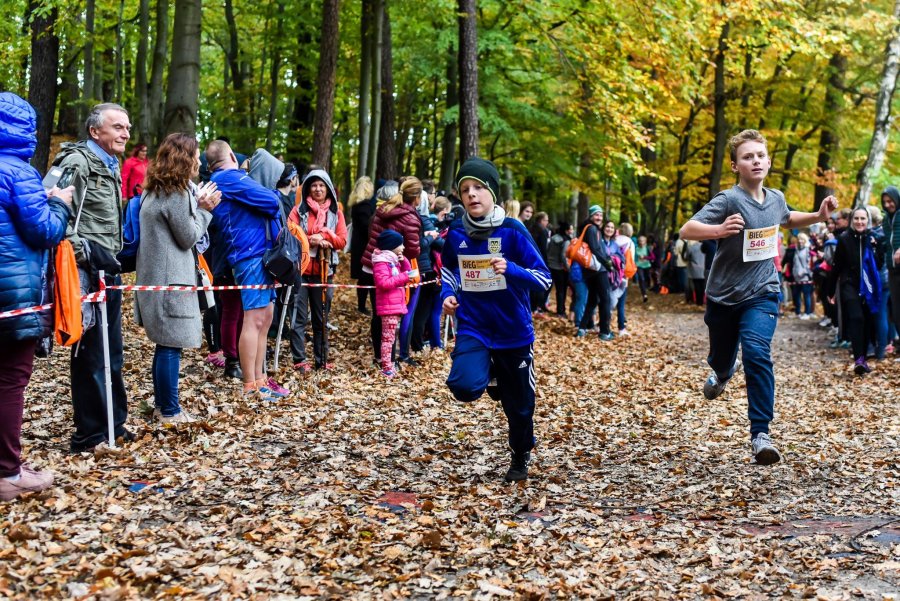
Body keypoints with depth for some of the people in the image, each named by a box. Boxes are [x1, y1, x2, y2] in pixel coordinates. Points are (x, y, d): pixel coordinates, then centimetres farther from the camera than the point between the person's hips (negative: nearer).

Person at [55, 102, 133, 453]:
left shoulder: (111, 166, 18)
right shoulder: (77, 162, -12)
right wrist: (83, 252, -23)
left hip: (109, 272, 9)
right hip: (89, 275, -9)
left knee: (111, 353, 16)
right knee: (90, 355, -3)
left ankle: (113, 424, 27)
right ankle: (89, 435, 5)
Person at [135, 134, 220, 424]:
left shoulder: (156, 190, 14)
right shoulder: (176, 194, -16)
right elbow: (189, 237, -10)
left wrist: (199, 205, 8)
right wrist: (204, 210, 3)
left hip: (155, 277, 10)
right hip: (169, 279, -10)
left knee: (165, 343, 16)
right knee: (171, 344, -3)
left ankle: (162, 403, 24)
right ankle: (170, 411, 3)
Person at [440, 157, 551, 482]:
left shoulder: (513, 231, -13)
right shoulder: (455, 233, -3)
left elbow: (544, 278, -13)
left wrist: (511, 269, -30)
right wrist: (448, 294, -3)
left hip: (513, 331, -1)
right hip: (473, 327, 2)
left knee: (519, 404, 10)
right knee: (464, 386, -25)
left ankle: (520, 459, 38)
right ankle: (489, 374, 12)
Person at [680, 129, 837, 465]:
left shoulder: (775, 199, 0)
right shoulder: (728, 200, -17)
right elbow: (686, 230, -26)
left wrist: (818, 216, 9)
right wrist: (719, 229, -44)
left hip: (761, 293, 1)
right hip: (724, 296, -1)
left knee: (757, 354, -23)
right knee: (721, 358, 18)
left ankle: (760, 435, -20)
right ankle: (722, 375, 59)